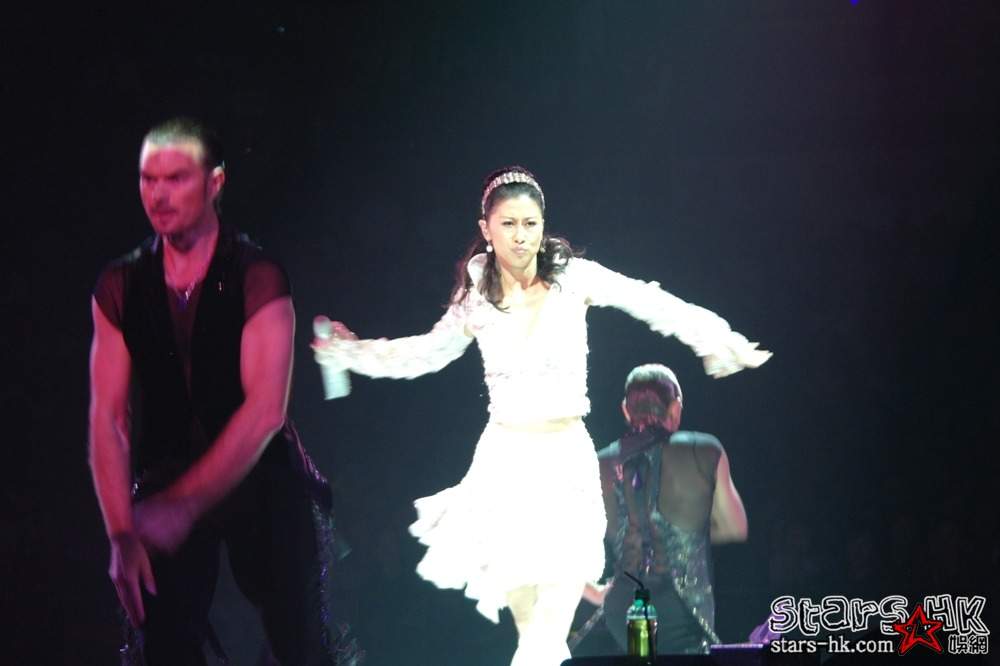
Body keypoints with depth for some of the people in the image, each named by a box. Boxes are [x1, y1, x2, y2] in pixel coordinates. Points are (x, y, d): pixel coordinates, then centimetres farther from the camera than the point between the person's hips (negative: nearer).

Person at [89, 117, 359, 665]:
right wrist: (121, 535, -15)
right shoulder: (119, 287, 0)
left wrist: (183, 505, -24)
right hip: (165, 488, 2)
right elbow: (108, 418, -5)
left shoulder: (257, 278, -10)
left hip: (260, 482, -2)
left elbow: (265, 411, -18)